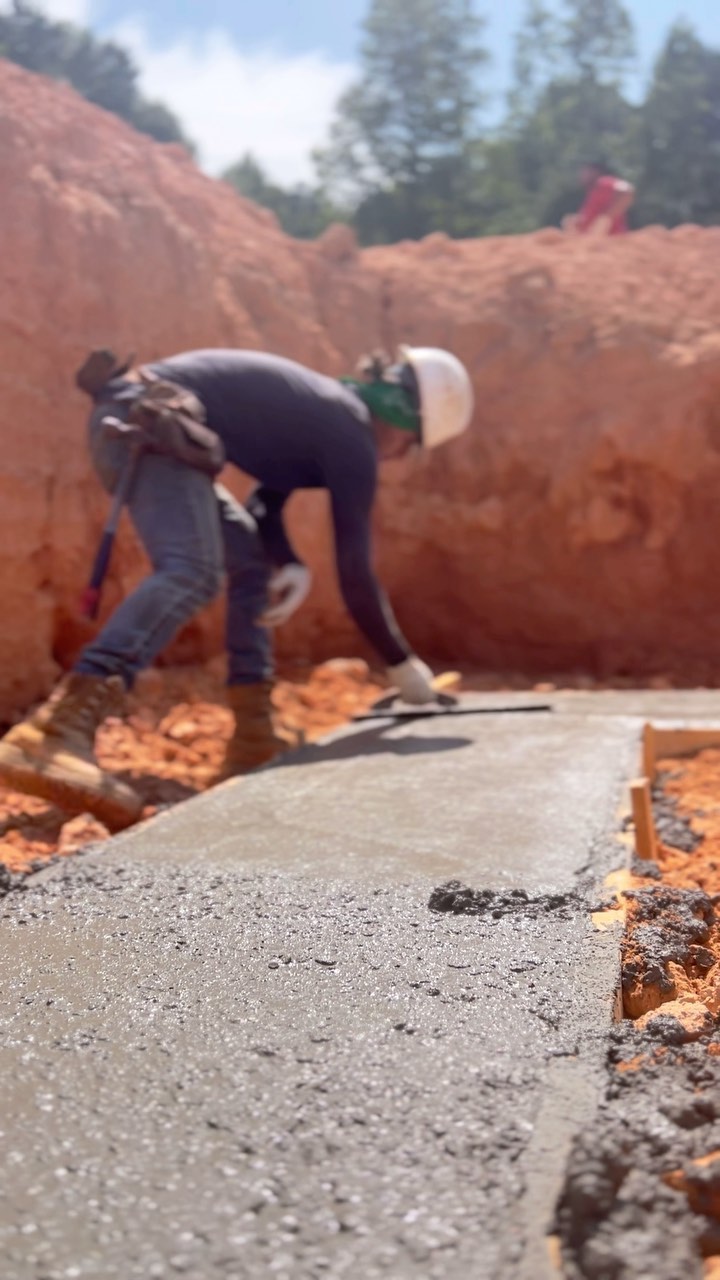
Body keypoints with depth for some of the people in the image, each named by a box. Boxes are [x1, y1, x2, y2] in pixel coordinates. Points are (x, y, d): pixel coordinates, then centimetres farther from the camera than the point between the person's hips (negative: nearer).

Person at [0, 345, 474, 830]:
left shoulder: (326, 415, 22)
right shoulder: (352, 440, -6)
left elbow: (265, 504, 24)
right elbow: (355, 573, -7)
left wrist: (292, 565, 3)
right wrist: (403, 663, 6)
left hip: (126, 425, 11)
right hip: (148, 422, -11)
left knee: (252, 560, 17)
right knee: (193, 574, -30)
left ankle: (254, 739, 11)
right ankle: (57, 735, -49)